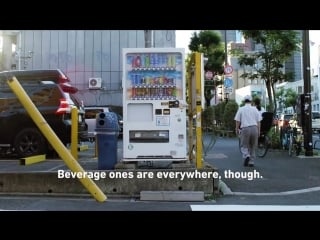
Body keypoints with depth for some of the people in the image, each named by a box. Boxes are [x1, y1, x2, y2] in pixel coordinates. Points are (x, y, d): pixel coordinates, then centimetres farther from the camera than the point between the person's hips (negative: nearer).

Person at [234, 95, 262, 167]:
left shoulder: (241, 109, 3)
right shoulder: (255, 109, 9)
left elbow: (237, 121, 0)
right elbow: (258, 121, 7)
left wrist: (237, 129, 12)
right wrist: (258, 131, 13)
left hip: (245, 129, -2)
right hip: (254, 128, 2)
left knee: (244, 145, 7)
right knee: (253, 146, 12)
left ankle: (247, 156, -20)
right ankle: (251, 162, 12)